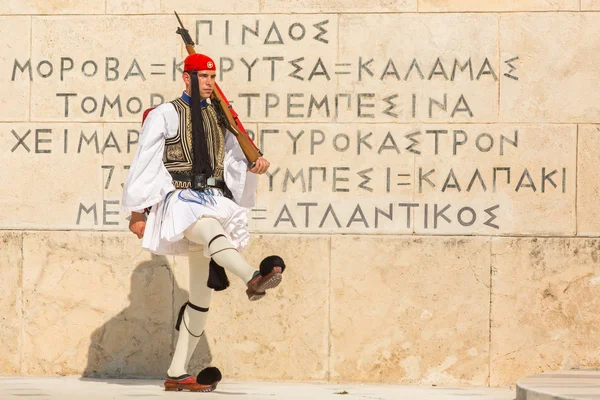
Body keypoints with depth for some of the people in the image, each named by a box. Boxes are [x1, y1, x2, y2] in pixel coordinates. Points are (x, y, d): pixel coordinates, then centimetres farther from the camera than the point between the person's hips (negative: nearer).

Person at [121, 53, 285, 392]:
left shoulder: (219, 118, 18)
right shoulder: (164, 116, 1)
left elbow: (234, 162, 17)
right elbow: (144, 164, -1)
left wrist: (253, 167, -6)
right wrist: (137, 213, -4)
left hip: (213, 202, 6)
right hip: (179, 200, -6)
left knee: (202, 296, 2)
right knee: (211, 230, -40)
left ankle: (177, 374, 6)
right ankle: (253, 278, -68)